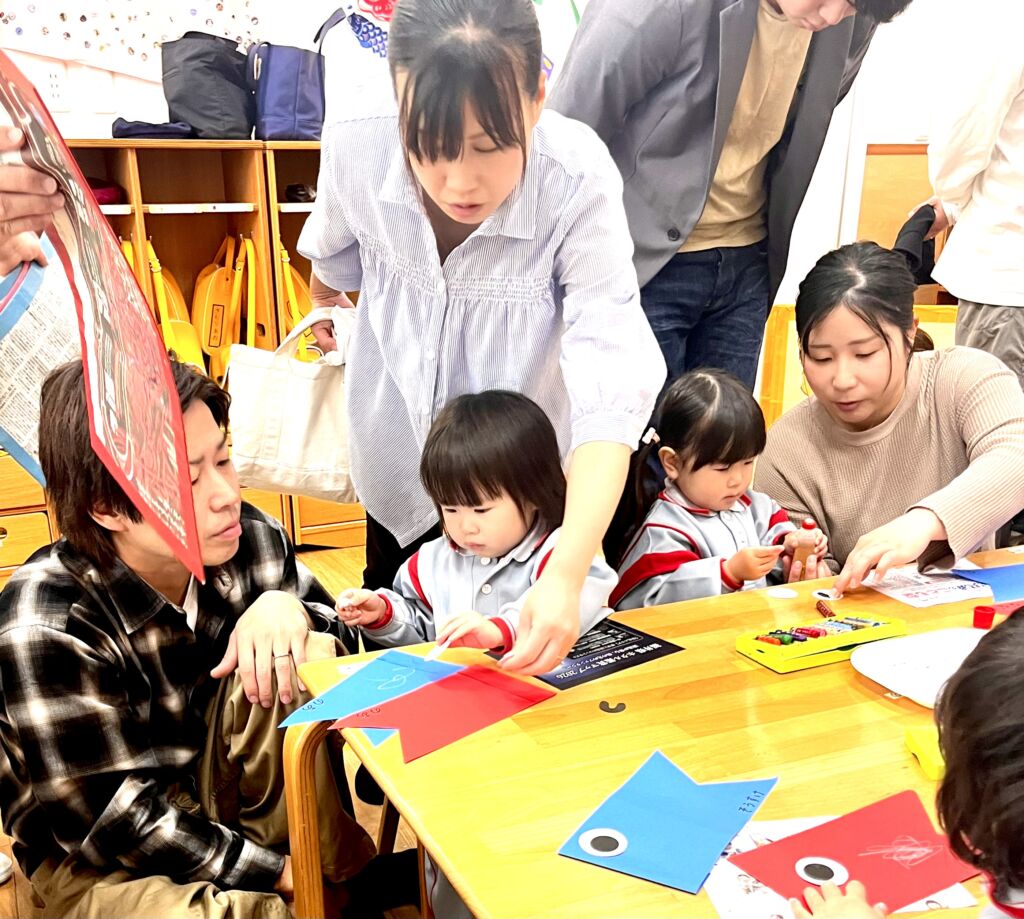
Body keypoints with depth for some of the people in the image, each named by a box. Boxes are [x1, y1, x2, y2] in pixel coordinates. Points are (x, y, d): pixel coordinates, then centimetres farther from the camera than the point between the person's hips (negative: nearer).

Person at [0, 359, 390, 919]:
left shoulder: (248, 540, -14)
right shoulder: (46, 629, -26)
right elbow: (116, 817, -20)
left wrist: (287, 608, -24)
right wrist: (279, 873, -23)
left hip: (223, 784, 5)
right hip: (100, 858, -5)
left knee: (305, 661, -23)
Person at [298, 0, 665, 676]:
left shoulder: (579, 182, -33)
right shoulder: (357, 150, -25)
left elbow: (612, 395, -38)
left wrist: (566, 576, -50)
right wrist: (325, 316, 22)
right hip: (400, 463, 2)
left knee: (513, 665, 18)